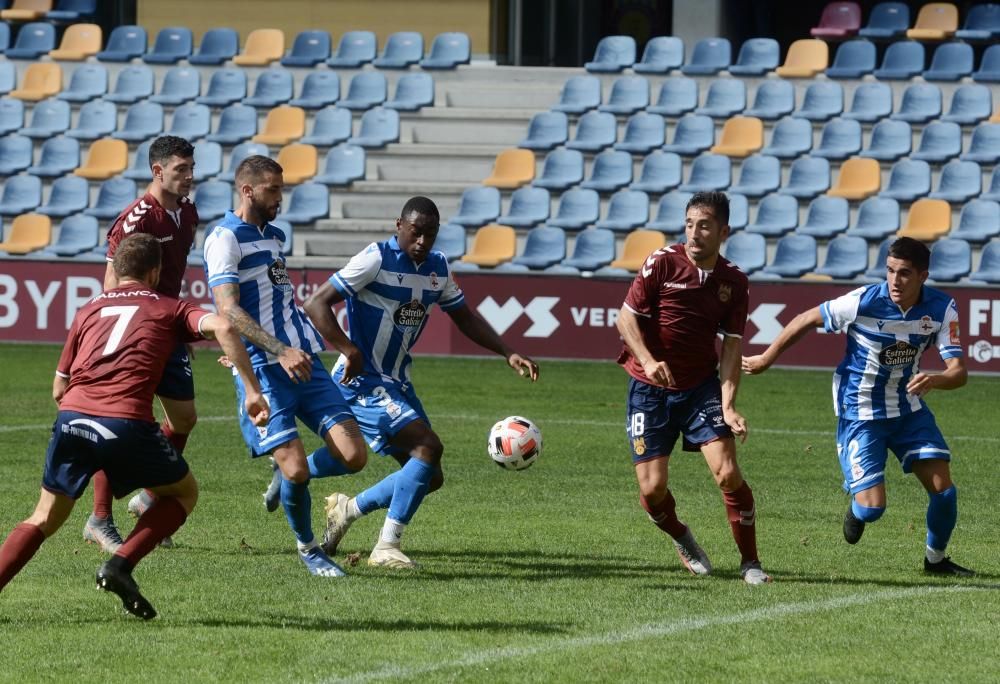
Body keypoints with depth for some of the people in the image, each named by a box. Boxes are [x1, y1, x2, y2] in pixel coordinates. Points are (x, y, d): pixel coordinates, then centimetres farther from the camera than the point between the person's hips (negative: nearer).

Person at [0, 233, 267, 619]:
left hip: (71, 418, 3)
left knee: (44, 520, 20)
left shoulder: (88, 311, 25)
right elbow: (221, 327, -3)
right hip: (127, 425, -3)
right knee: (184, 493, 22)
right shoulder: (169, 309, 17)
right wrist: (252, 391, -4)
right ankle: (120, 565, 3)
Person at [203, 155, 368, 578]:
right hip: (261, 369, -7)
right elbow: (228, 311, -19)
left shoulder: (273, 236, 18)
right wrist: (280, 351, -28)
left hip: (303, 360, 7)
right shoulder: (225, 238, -8)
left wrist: (331, 337, 40)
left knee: (352, 455, -6)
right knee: (295, 468, -13)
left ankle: (290, 478, 24)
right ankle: (308, 548, 12)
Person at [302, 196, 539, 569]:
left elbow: (464, 317, 19)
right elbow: (316, 304, -18)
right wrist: (350, 351, -26)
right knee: (429, 446, -23)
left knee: (429, 478, 6)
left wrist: (508, 353, 7)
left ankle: (347, 509, 22)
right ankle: (387, 546, -17)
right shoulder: (377, 259, -15)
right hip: (363, 382, -8)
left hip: (397, 384, 8)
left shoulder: (437, 267, 7)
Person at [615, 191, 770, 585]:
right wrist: (648, 361, -24)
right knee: (652, 488, -6)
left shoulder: (734, 283, -2)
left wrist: (728, 406, -13)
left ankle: (750, 563, 2)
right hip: (650, 389, -1)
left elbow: (731, 349, -1)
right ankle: (682, 540, 26)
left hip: (702, 388, 1)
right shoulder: (662, 263, -9)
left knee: (728, 474, -14)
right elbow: (626, 318, -7)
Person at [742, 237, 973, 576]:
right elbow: (806, 320, -9)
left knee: (943, 489, -5)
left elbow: (958, 371, -17)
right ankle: (856, 510, 28)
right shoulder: (863, 302, -24)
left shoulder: (941, 309, -15)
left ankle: (936, 558, 23)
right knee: (872, 507, -12)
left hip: (908, 408, 3)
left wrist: (934, 380, -42)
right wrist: (766, 359, 2)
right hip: (860, 415, -3)